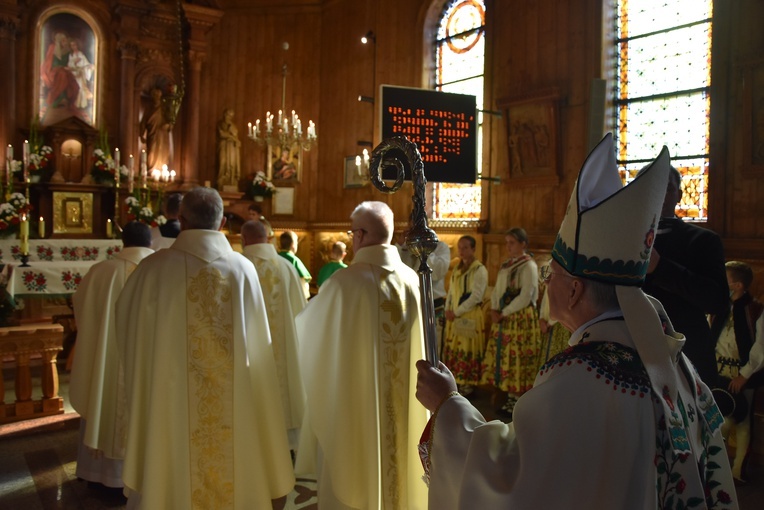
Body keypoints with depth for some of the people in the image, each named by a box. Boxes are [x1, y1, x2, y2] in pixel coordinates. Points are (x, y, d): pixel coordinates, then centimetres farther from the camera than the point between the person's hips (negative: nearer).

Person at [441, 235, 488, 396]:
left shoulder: (480, 270, -9)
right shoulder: (457, 269, 14)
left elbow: (476, 297, -15)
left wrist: (456, 312, -14)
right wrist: (448, 310, 4)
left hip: (470, 316, -7)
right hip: (453, 315, 7)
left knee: (467, 350, -2)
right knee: (452, 349, 9)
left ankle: (467, 383, 8)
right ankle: (455, 379, 20)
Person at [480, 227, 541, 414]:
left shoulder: (529, 266, -10)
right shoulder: (506, 265, 14)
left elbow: (525, 297, -16)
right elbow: (497, 289, 15)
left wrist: (504, 313, -12)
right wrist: (494, 310, -1)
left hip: (521, 318, -8)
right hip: (503, 318, 8)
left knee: (517, 359, -3)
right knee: (504, 357, 8)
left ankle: (518, 399, 6)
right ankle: (511, 396, 16)